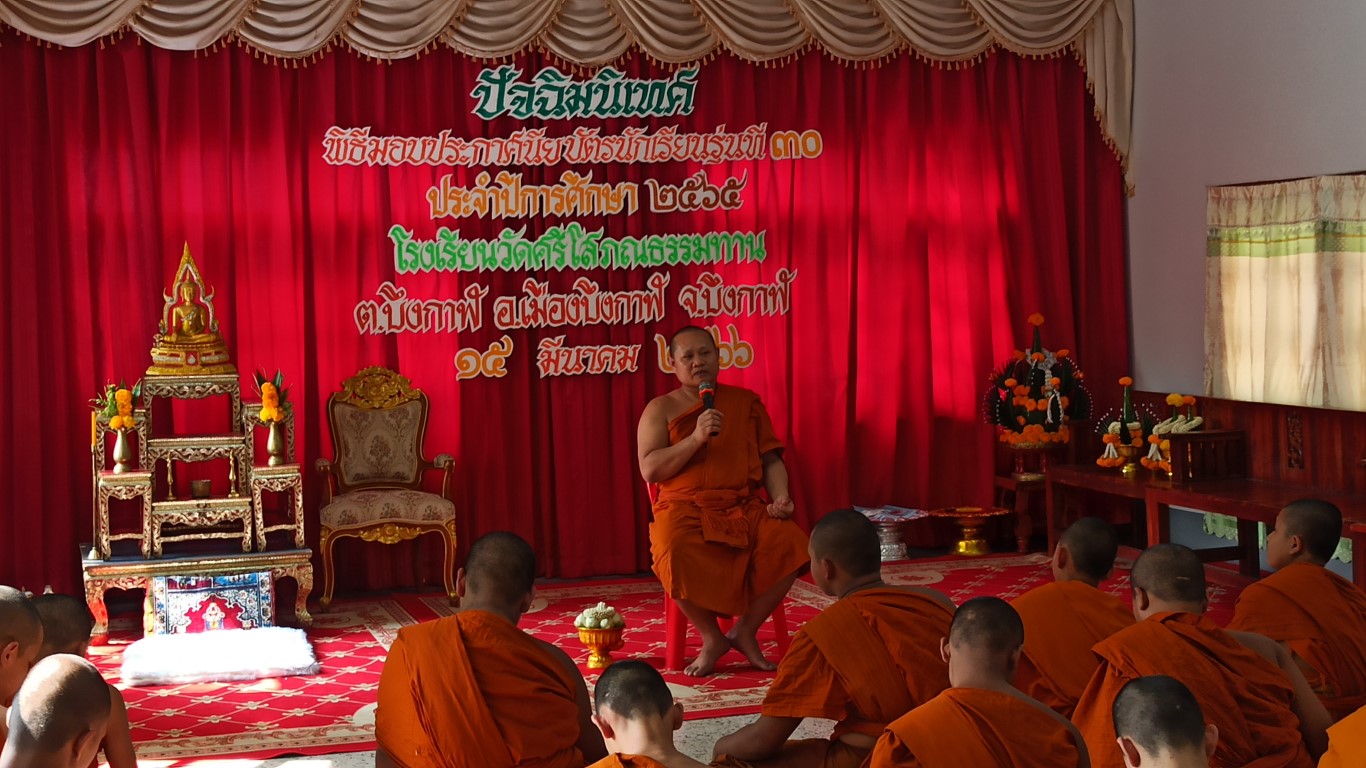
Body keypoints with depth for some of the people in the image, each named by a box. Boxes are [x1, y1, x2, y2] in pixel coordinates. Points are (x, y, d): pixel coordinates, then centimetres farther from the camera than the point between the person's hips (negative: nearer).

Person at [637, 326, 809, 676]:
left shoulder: (746, 402, 17)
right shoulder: (661, 409, 9)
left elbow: (770, 460, 16)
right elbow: (649, 470, -3)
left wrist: (780, 497, -3)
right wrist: (695, 439, -13)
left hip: (744, 506, 2)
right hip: (685, 508, -2)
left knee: (790, 542, -28)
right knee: (674, 555, -37)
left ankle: (745, 630, -7)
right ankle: (712, 638, -10)